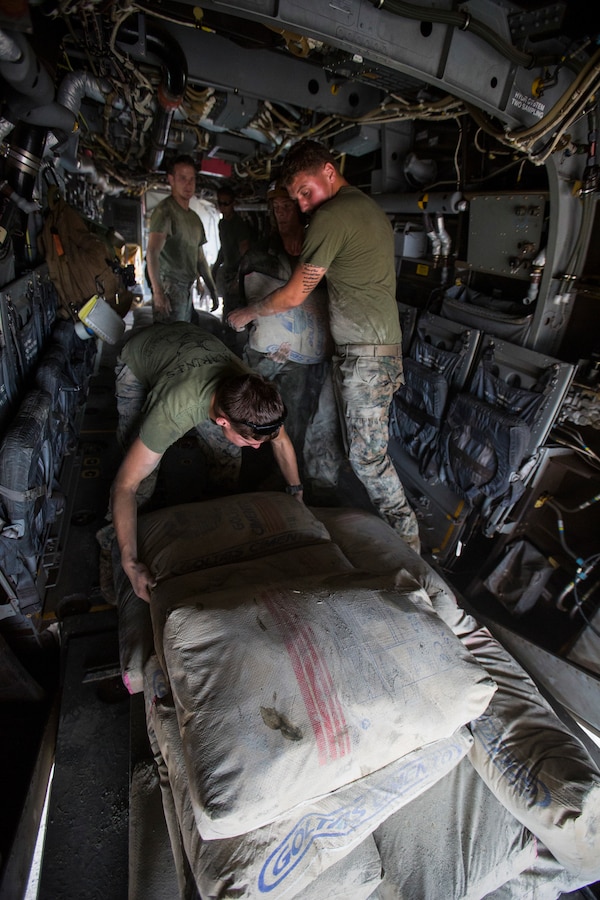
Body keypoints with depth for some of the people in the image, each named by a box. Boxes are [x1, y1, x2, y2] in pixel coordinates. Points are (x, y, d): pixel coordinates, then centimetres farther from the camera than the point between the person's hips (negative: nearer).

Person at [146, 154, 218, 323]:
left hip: (187, 289, 8)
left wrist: (212, 290, 18)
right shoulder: (165, 210, -6)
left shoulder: (195, 218, 20)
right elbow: (152, 252, -19)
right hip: (169, 288, -8)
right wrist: (158, 292, -30)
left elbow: (200, 258, 26)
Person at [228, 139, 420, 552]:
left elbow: (294, 295, -10)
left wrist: (248, 313, 7)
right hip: (381, 347, 10)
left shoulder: (332, 216, -13)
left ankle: (406, 540, 8)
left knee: (368, 456, -4)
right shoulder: (371, 208, 18)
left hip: (365, 354, -10)